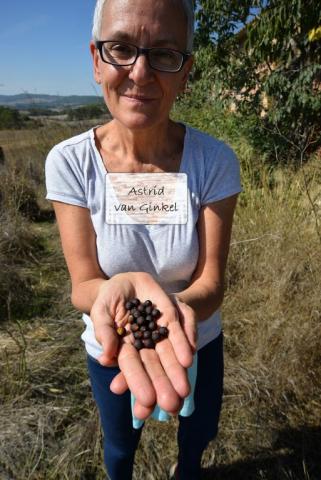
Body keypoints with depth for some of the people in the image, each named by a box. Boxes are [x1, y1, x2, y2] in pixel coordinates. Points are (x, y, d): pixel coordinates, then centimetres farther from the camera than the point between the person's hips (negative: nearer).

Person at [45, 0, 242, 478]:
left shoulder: (214, 161, -21)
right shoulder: (70, 162, -21)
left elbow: (212, 282, -19)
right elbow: (83, 284, -20)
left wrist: (178, 307, -42)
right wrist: (119, 289, -44)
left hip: (199, 341, 1)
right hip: (109, 346, 0)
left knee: (198, 434, 31)